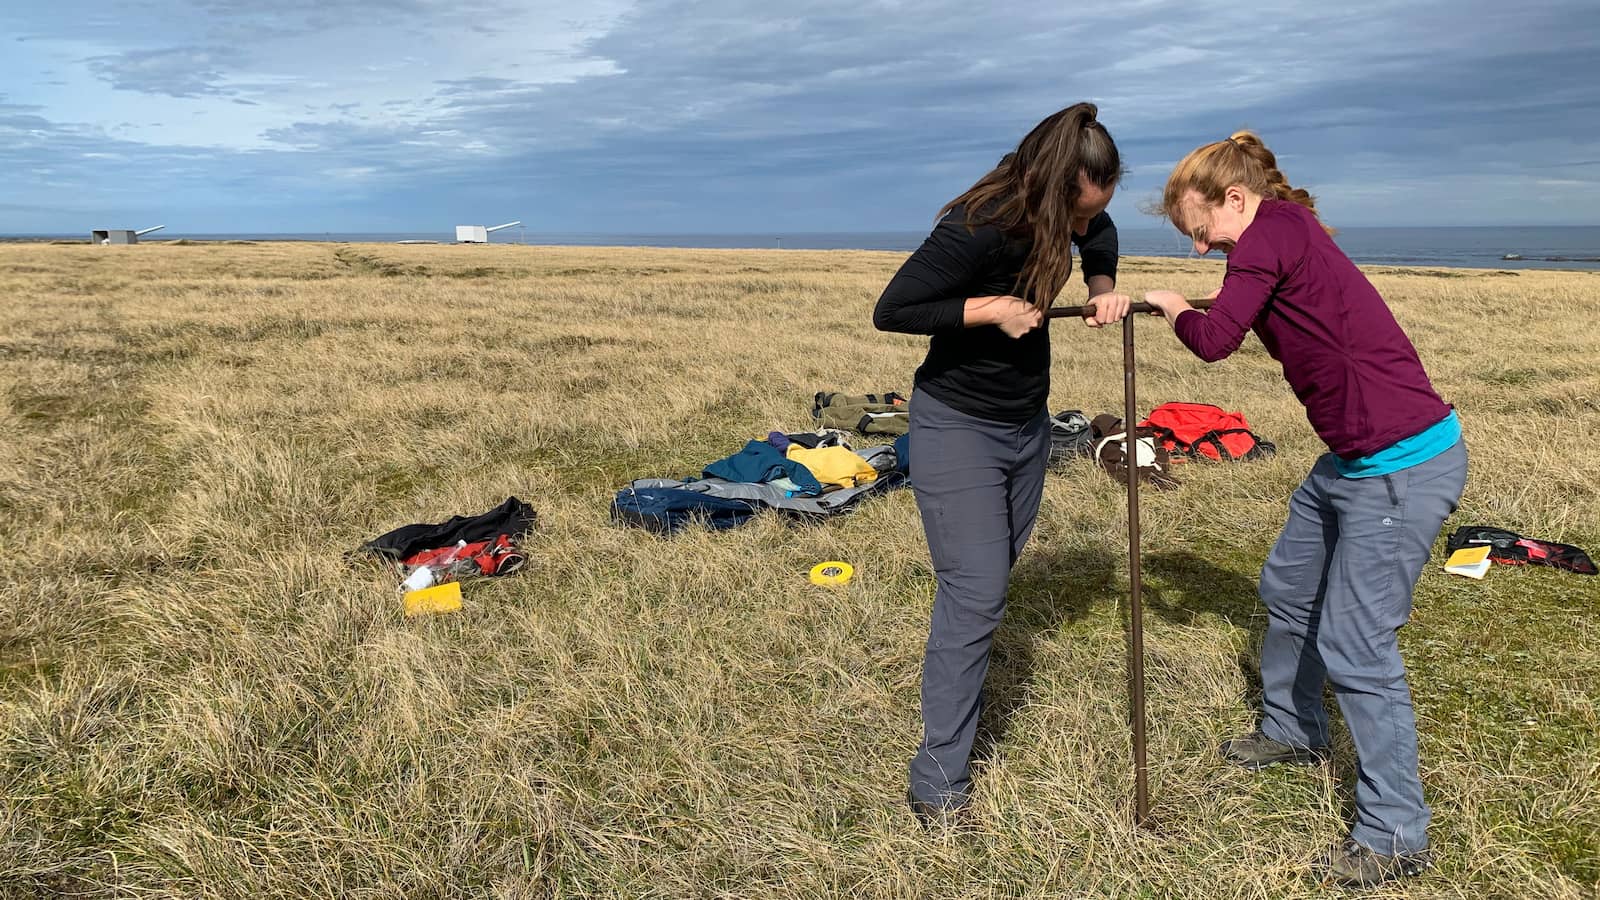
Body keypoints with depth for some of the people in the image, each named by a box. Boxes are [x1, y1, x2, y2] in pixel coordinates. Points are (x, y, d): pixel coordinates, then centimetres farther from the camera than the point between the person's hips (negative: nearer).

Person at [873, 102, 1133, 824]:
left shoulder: (1072, 213, -6)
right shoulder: (978, 229, -29)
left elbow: (1098, 237, 18)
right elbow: (891, 310, -27)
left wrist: (1104, 288, -2)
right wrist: (989, 310, -27)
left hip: (1027, 424, 8)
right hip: (957, 427, -8)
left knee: (992, 577, 20)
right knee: (975, 595, -12)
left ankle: (958, 683, 43)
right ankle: (938, 780, -4)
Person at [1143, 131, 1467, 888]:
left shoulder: (1273, 230, -14)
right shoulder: (1290, 232, 14)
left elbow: (1215, 339, -20)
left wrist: (1172, 307, -1)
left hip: (1404, 465, -11)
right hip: (1351, 458, 11)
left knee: (1355, 645, -4)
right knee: (1288, 588, 23)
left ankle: (1395, 834, 10)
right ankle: (1292, 731, 44)